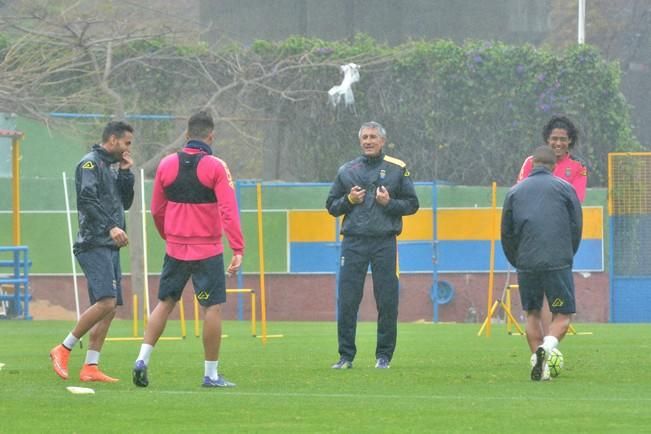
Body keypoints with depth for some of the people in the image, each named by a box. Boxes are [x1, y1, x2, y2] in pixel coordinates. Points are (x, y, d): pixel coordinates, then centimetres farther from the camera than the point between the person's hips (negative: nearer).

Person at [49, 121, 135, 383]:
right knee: (106, 302, -19)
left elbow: (125, 203, 21)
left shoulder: (113, 167, 20)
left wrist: (125, 174, 10)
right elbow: (87, 199, -19)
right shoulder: (90, 163, -7)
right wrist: (111, 227, -26)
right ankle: (64, 349, -8)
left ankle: (91, 367, 3)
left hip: (110, 246, 9)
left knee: (110, 307, 3)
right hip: (93, 245, -9)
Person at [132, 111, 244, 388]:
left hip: (175, 248, 4)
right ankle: (211, 374, 1)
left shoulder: (166, 165, 5)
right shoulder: (215, 167, -8)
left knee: (164, 304, 14)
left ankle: (143, 358, 3)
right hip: (207, 250, -4)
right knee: (212, 308, 1)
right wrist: (238, 249, -17)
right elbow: (228, 210, -15)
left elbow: (156, 210, 12)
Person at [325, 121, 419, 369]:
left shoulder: (397, 169, 8)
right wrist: (349, 200, -3)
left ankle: (384, 356, 7)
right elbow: (331, 206, 16)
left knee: (387, 301, -1)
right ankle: (346, 356, 4)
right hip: (353, 242, 1)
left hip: (384, 242, -1)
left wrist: (389, 202, -9)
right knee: (347, 300, -3)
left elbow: (412, 204, 8)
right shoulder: (347, 171, 12)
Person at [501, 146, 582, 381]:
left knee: (532, 313, 16)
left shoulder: (515, 191, 14)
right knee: (563, 315, 4)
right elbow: (577, 226, 7)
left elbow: (506, 232, 14)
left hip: (526, 263, 2)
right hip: (558, 262, -2)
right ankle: (547, 346, -26)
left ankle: (540, 369, 8)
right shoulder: (564, 188, 8)